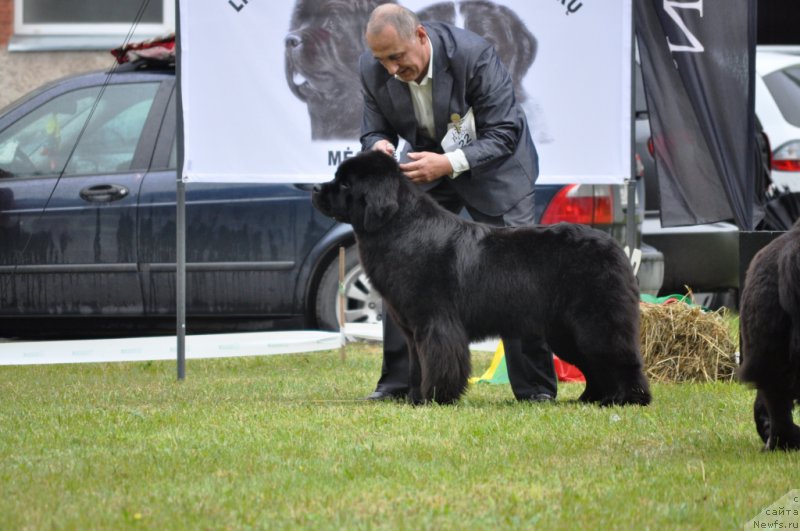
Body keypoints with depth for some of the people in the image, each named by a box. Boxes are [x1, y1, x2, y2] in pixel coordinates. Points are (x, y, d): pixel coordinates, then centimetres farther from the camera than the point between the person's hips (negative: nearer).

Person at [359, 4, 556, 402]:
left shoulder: (472, 54, -31)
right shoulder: (372, 69, -17)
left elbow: (505, 134, -26)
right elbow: (374, 130, -2)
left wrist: (450, 163, -39)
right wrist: (379, 146, -28)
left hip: (493, 163, -4)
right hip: (426, 166, 4)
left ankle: (535, 388, -1)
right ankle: (396, 384, 4)